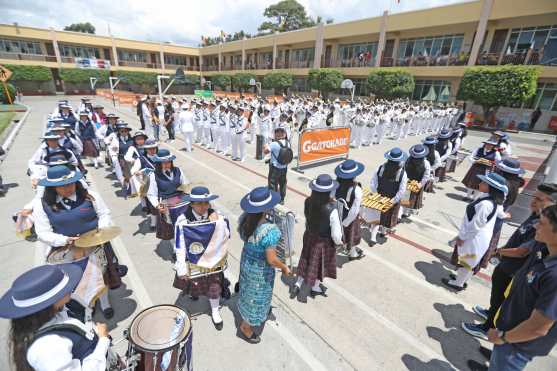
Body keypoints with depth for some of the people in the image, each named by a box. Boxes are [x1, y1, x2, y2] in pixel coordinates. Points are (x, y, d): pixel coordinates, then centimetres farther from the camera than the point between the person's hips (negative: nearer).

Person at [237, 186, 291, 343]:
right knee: (257, 297, 20)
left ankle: (246, 321, 63)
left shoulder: (244, 218, -17)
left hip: (246, 260, 8)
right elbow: (271, 260, -30)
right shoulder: (270, 231, -38)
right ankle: (246, 328, 46)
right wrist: (285, 268, -12)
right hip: (261, 268, -7)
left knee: (249, 291, 33)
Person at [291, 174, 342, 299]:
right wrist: (338, 241, -3)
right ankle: (315, 288, 45)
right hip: (324, 242, -4)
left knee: (307, 261, 26)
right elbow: (336, 232, -24)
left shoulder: (308, 202, -20)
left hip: (309, 237, 4)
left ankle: (297, 285, 35)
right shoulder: (331, 210, -34)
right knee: (319, 264, 21)